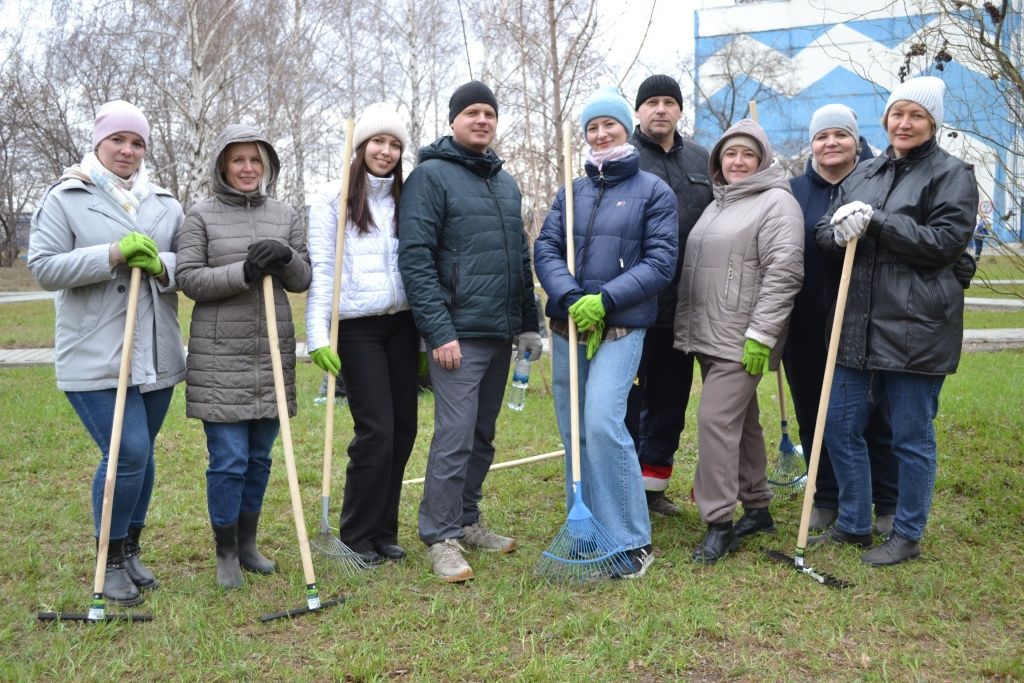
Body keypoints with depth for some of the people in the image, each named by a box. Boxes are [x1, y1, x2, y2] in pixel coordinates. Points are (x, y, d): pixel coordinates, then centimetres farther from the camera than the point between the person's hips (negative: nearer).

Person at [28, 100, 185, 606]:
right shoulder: (64, 200, -1)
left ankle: (131, 551, 29)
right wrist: (113, 254, -19)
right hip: (94, 357, -5)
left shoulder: (165, 205, 10)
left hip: (157, 356, 5)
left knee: (142, 454, 12)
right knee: (128, 452, -11)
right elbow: (43, 267, -8)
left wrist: (161, 265, -13)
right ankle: (110, 561, 9)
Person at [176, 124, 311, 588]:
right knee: (228, 459, -3)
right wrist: (243, 273, -20)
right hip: (219, 355, -3)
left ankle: (248, 544, 27)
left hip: (273, 352, 4)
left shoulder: (284, 216, 10)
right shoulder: (201, 216, 1)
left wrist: (285, 258, -14)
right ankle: (225, 553, 15)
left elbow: (303, 280, 8)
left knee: (260, 457, 12)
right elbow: (189, 279, -6)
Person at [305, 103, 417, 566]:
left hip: (402, 325, 5)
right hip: (357, 328, -5)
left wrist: (425, 336, 11)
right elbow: (320, 271, -7)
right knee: (376, 430, -7)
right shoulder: (332, 202, -1)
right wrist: (318, 334, -16)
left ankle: (384, 530, 19)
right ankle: (356, 535, 10)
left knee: (403, 427, 5)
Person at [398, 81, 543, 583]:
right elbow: (414, 259, -13)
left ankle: (467, 521, 26)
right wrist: (438, 331, -18)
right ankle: (440, 537, 3)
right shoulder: (430, 176, -5)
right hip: (458, 333, -7)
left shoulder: (506, 183, 18)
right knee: (454, 437, -8)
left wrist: (529, 323, 16)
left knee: (483, 436, 13)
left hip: (500, 333, 7)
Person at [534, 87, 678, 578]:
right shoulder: (573, 191, 14)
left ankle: (630, 542, -5)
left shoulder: (654, 191, 3)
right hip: (568, 326, 5)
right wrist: (570, 298, -14)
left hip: (620, 327, -5)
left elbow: (661, 262, -6)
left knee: (602, 424, -18)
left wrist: (604, 300, -15)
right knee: (573, 432, 8)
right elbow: (545, 249, 4)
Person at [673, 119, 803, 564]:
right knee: (741, 421, 15)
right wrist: (687, 328, 21)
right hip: (709, 337, 9)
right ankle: (757, 508, 26)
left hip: (743, 340, -9)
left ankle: (719, 523, -4)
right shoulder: (716, 205, 19)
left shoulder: (777, 202, -8)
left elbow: (783, 272, -17)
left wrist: (761, 334, -21)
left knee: (717, 419, -12)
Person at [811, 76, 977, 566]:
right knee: (840, 428, 12)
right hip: (858, 325, 6)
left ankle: (907, 536, 22)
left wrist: (875, 222, -17)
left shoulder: (951, 175, -2)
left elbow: (947, 240, -14)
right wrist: (840, 231, -13)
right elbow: (823, 233, 11)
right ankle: (853, 523, 29)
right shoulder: (864, 174, 14)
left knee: (911, 438, 5)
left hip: (915, 329, -6)